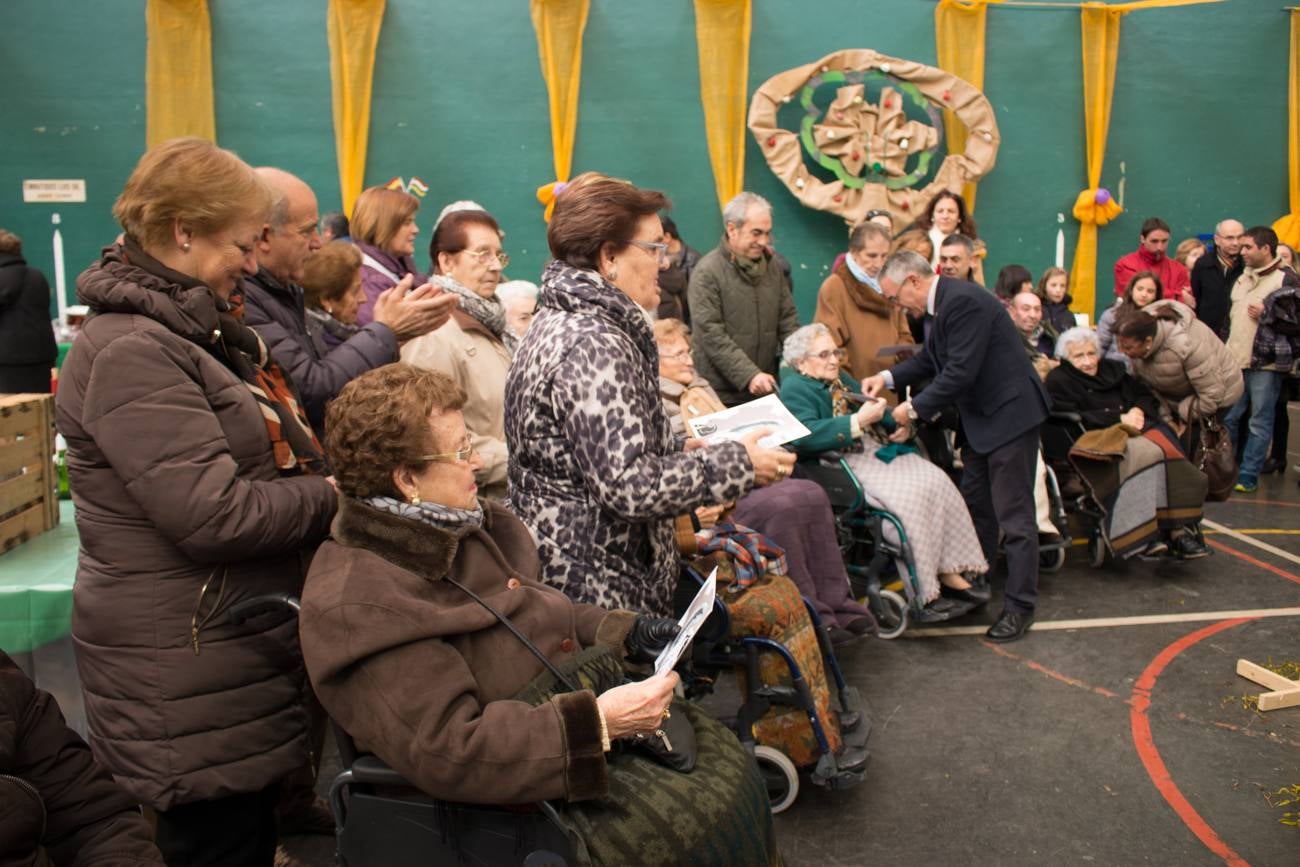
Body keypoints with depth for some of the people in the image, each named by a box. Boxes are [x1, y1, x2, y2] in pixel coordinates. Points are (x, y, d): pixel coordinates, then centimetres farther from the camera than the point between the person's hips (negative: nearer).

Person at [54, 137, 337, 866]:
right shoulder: (130, 352, -19)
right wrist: (336, 496, -13)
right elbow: (214, 514, -25)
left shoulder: (200, 330, 13)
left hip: (242, 650, 9)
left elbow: (267, 449, 17)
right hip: (189, 675, -9)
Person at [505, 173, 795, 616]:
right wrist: (739, 464, -15)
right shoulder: (594, 344, -22)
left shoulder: (560, 321, 9)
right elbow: (630, 487, -26)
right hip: (592, 589, -10)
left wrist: (680, 449, 10)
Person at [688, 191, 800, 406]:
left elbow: (788, 319, 13)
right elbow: (712, 335, -17)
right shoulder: (707, 272, -10)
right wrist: (749, 375, -25)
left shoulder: (771, 267, 11)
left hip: (766, 389, 6)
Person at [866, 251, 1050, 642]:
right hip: (982, 417, 11)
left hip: (1008, 414, -11)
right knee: (974, 507, 19)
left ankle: (1019, 606, 5)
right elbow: (930, 358, 16)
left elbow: (960, 372, -26)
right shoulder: (946, 301, 8)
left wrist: (914, 409, -17)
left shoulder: (963, 301, -23)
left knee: (1013, 514, -3)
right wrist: (889, 377, 3)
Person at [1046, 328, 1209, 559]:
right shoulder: (1058, 381, 7)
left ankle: (1180, 529, -31)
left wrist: (1138, 411, 0)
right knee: (1148, 454, -34)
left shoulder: (1112, 369, 27)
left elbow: (1148, 397, 24)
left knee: (1168, 448, -28)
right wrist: (1119, 419, -9)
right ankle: (1146, 536, -36)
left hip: (1137, 429, 6)